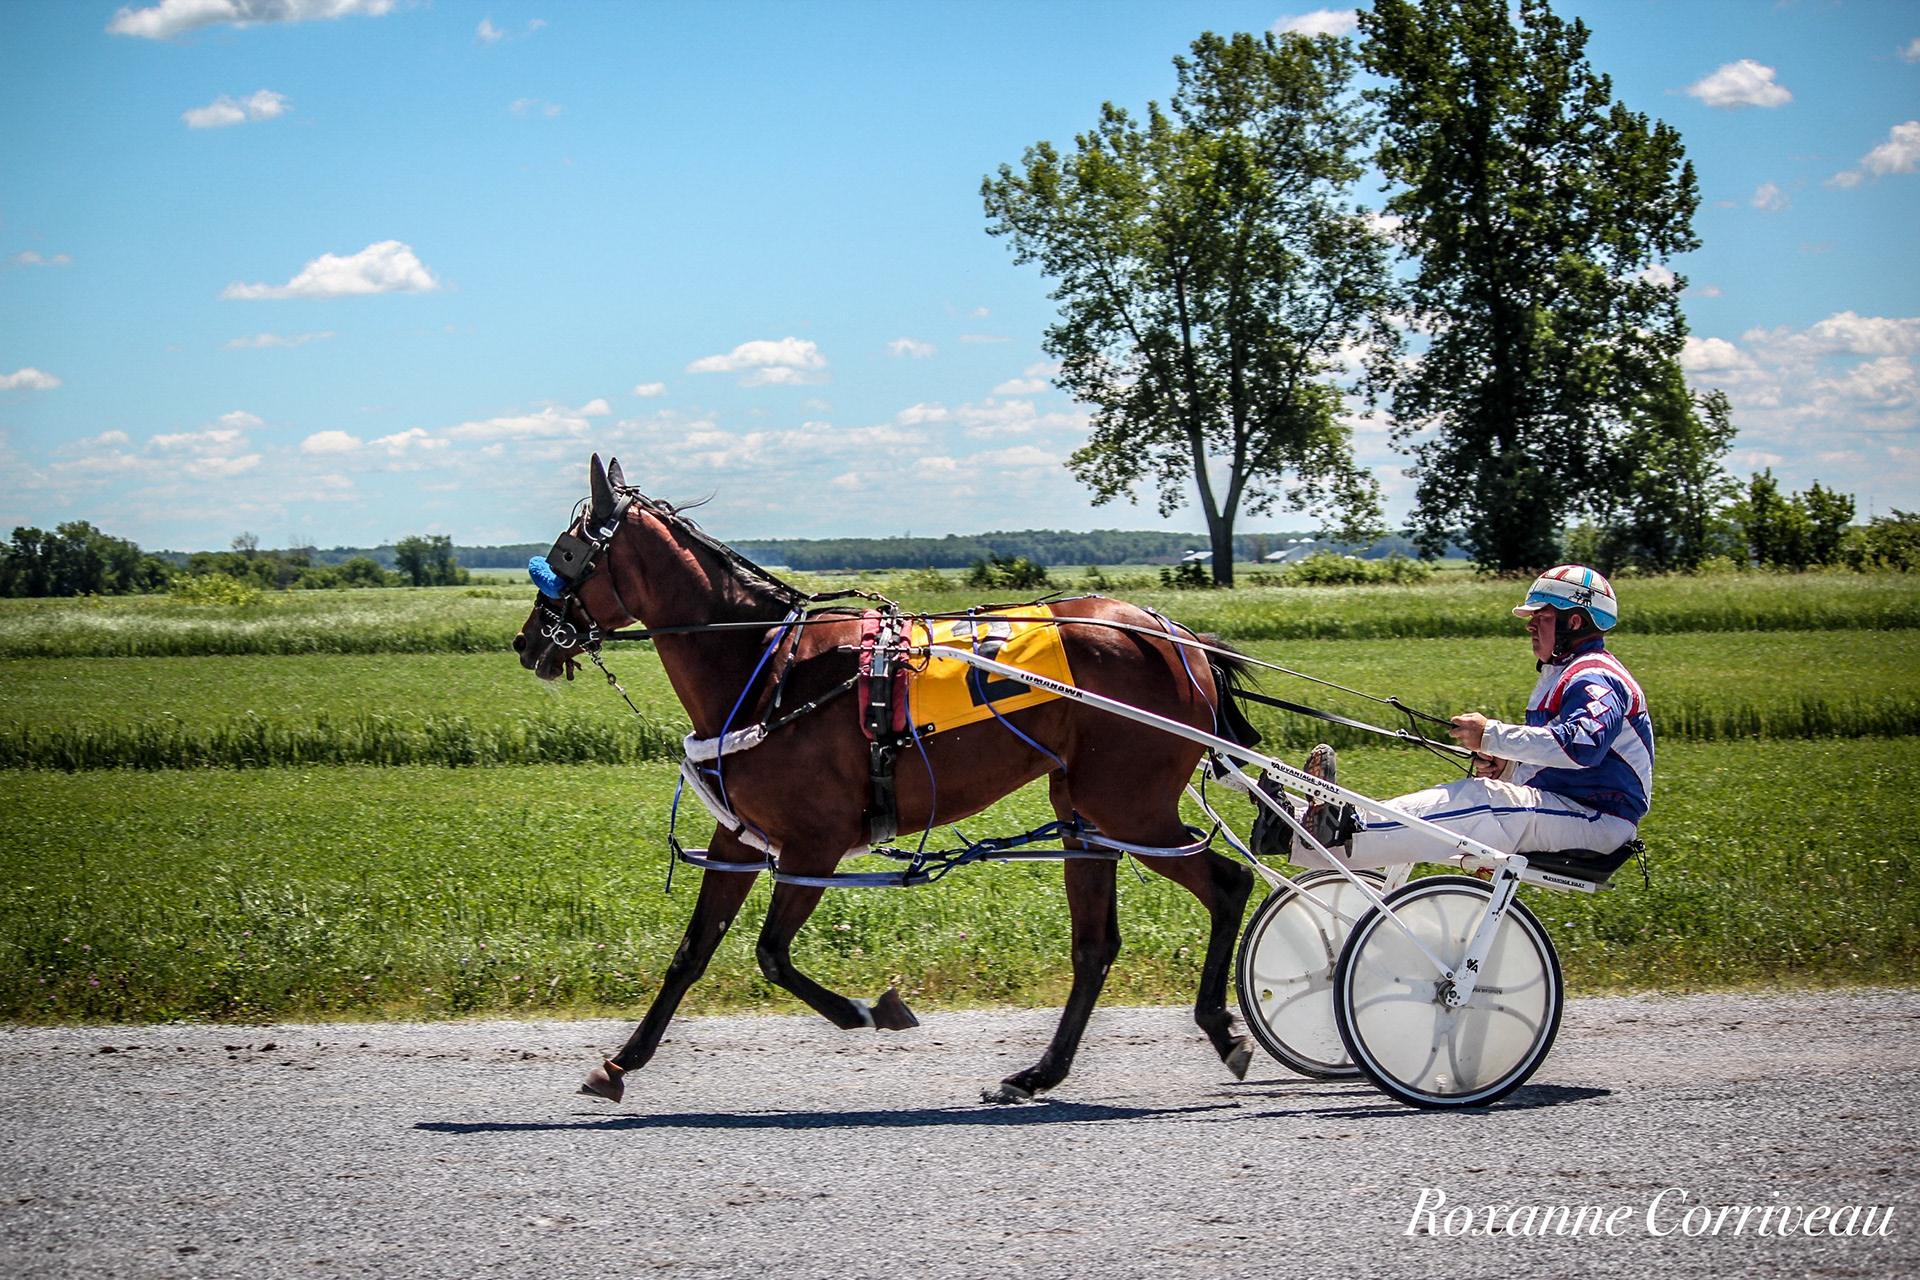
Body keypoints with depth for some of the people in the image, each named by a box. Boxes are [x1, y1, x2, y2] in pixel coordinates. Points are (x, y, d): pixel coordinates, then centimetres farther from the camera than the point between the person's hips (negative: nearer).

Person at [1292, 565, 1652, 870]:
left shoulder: (1595, 678, -12)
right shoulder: (1561, 674, 25)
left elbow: (1582, 745, -31)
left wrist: (1492, 735, -27)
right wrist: (1503, 766, 5)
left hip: (1595, 822, -10)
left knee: (1477, 800, -31)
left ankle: (1348, 831, -43)